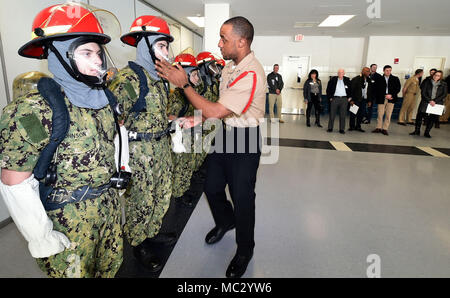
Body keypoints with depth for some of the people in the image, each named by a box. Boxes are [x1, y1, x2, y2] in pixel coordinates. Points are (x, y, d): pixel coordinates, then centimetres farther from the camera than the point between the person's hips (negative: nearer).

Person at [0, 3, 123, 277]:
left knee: (111, 267, 24)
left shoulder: (104, 98, 0)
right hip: (68, 220, -6)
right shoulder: (34, 111, -21)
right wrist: (43, 241, -14)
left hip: (110, 207, 6)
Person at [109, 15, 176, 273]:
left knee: (163, 194, 20)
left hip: (162, 147, 9)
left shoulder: (159, 77, 11)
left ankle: (153, 232, 43)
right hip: (140, 153, -9)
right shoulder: (128, 79, -18)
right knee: (140, 201, 8)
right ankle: (140, 245, 31)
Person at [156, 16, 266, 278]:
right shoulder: (230, 66, 6)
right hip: (225, 133, 8)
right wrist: (198, 119, 1)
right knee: (212, 187, 17)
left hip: (245, 141, -8)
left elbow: (215, 112, -27)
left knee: (242, 197, 5)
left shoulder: (252, 74, -25)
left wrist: (184, 84, -20)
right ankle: (225, 222, 48)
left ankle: (244, 251, 30)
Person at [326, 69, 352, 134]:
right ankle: (330, 128, 11)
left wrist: (349, 97, 9)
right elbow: (328, 89, 7)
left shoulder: (347, 80, 7)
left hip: (344, 99, 1)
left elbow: (351, 89, 17)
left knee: (343, 115, 3)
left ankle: (342, 129, 9)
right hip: (335, 98, -1)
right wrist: (330, 97, 1)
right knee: (332, 114, 2)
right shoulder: (333, 79, 3)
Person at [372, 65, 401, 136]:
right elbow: (378, 90, 1)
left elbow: (398, 88, 4)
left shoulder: (395, 79, 9)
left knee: (388, 115, 0)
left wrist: (391, 95, -11)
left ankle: (385, 129, 7)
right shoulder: (379, 79, 5)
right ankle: (378, 128, 10)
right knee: (380, 114, 0)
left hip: (391, 99, 1)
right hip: (381, 99, -1)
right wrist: (385, 96, -10)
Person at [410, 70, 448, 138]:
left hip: (437, 104, 1)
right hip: (425, 102, -1)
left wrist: (435, 101, -12)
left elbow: (444, 95, 1)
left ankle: (427, 132, 14)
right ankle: (417, 131, 8)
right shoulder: (427, 82, 3)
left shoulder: (443, 84, 6)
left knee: (433, 118, 3)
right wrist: (429, 100, -13)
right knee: (419, 116, -5)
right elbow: (423, 93, -2)